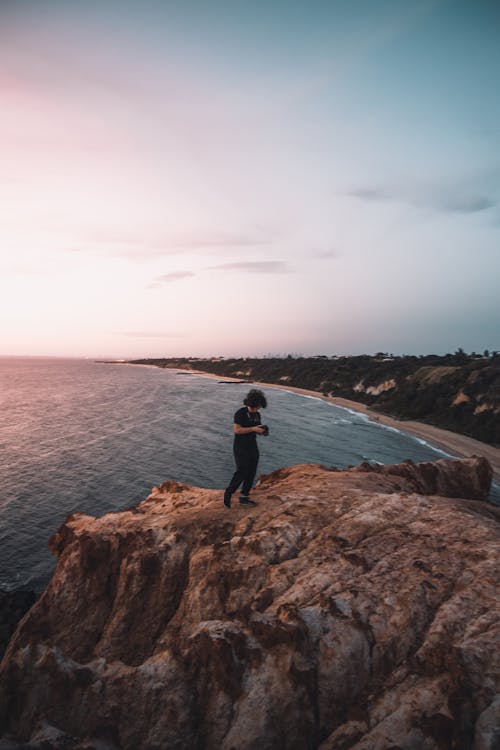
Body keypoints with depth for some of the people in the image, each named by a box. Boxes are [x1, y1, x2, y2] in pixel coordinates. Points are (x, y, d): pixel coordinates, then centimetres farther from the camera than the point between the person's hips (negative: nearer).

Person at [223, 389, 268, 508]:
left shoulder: (257, 415, 8)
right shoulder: (240, 413, -15)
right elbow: (236, 430, -22)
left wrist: (263, 431, -6)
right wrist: (253, 429, -24)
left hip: (252, 446, 7)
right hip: (240, 447, -7)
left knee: (251, 472, 6)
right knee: (241, 472, -11)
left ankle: (244, 497, 17)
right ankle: (228, 493, 10)